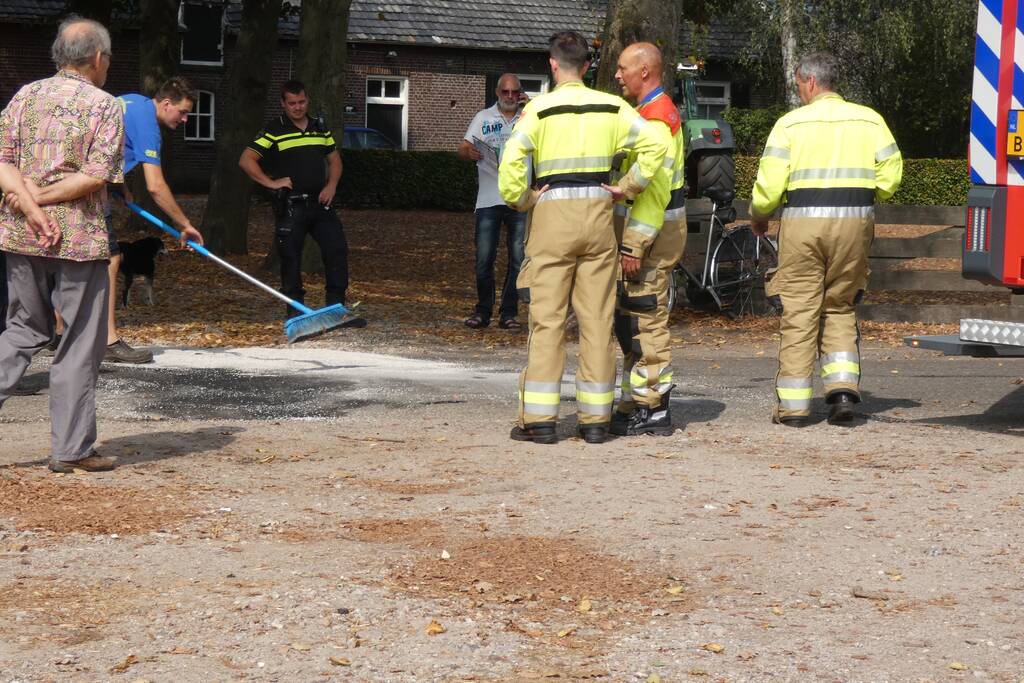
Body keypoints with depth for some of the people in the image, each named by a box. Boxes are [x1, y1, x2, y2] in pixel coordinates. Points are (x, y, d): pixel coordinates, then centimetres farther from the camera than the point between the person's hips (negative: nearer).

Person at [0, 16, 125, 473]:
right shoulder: (104, 106, -5)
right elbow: (96, 177, -15)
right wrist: (43, 197, -10)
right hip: (79, 238, -5)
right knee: (80, 345, 4)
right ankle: (72, 449, 7)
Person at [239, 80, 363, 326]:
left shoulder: (320, 129, 13)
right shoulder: (274, 131, -3)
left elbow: (334, 160, 23)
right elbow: (246, 160, -7)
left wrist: (331, 185, 5)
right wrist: (271, 182, -13)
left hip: (320, 202, 4)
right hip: (290, 206, -4)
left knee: (337, 250, -3)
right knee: (291, 257, -1)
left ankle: (337, 307, 4)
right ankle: (295, 310, 9)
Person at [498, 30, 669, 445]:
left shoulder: (539, 109, -4)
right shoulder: (611, 107, 5)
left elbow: (512, 159, -16)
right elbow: (654, 145, -5)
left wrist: (521, 200, -3)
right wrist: (628, 188, 3)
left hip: (552, 213, -3)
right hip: (597, 214, 3)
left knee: (547, 319, 0)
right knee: (597, 320, 7)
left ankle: (539, 419, -1)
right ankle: (595, 419, 9)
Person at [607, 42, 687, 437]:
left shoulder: (655, 118, -17)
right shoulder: (655, 111, 19)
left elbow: (654, 188, -24)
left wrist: (635, 244, -26)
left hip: (652, 229, -11)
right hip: (652, 228, 11)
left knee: (645, 320, -8)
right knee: (632, 320, 15)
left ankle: (652, 410, -6)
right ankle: (637, 403, 21)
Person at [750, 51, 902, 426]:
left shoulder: (791, 123, -1)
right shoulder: (868, 119, 8)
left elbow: (769, 184, -5)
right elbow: (891, 174, 4)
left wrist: (758, 216, 13)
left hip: (803, 222, -3)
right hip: (855, 223, 3)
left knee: (799, 311, 3)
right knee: (840, 308, 15)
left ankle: (793, 404, 4)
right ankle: (843, 386, -1)